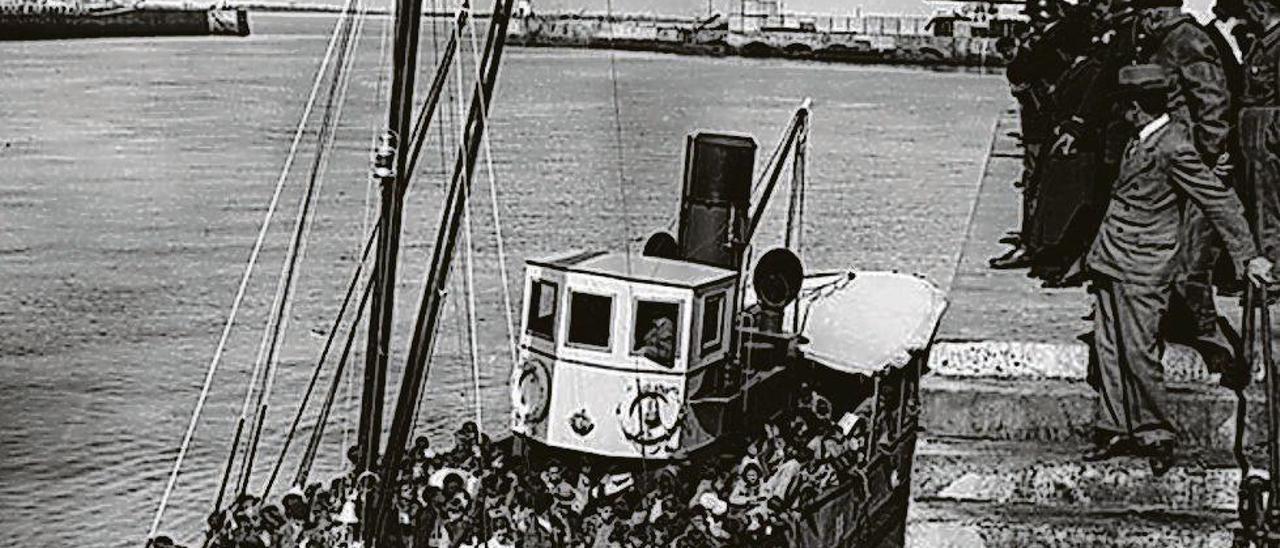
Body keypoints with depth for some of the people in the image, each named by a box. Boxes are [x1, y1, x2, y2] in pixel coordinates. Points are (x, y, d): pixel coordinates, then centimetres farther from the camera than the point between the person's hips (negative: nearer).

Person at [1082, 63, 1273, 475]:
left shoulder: (1174, 149, -17)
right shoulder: (1142, 140, 8)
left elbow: (1219, 201, -15)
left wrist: (1248, 256, -13)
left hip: (1143, 268, -9)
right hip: (1111, 262, 9)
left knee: (1139, 352, -5)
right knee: (1109, 348, 11)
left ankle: (1156, 436, 11)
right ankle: (1115, 430, 20)